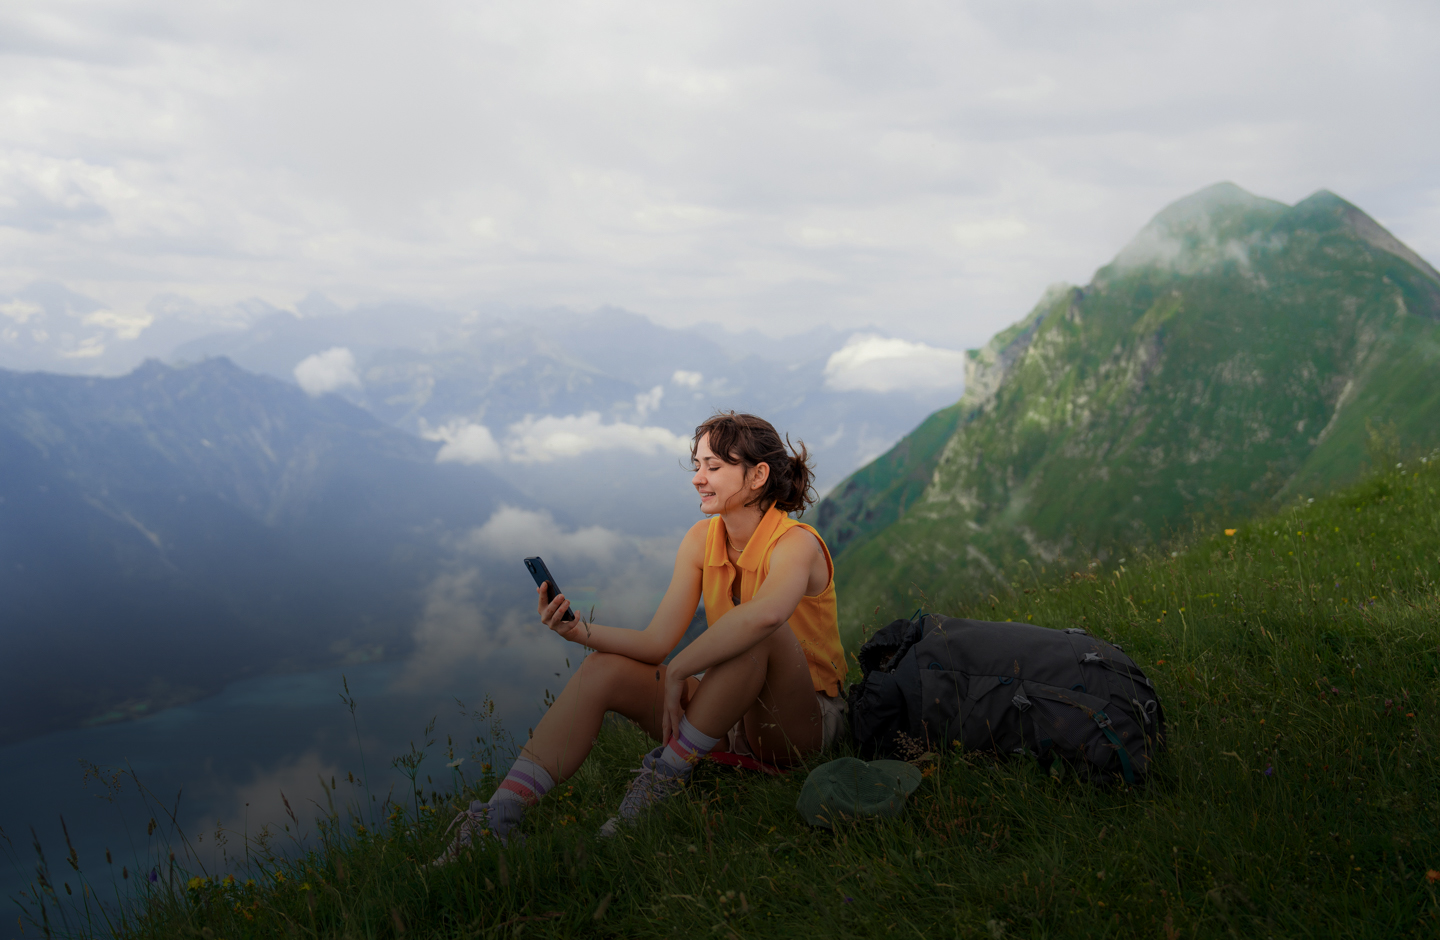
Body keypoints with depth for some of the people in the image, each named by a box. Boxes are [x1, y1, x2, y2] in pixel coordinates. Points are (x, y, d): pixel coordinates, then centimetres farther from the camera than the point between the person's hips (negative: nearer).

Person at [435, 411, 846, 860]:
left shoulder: (796, 543, -19)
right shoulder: (702, 539, 1)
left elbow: (765, 615, -44)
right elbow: (656, 642, -6)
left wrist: (677, 672, -34)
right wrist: (581, 630, -22)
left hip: (806, 718, -6)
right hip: (730, 714, 6)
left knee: (760, 631, -37)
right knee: (601, 670, -14)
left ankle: (667, 774, -24)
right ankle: (497, 820, -21)